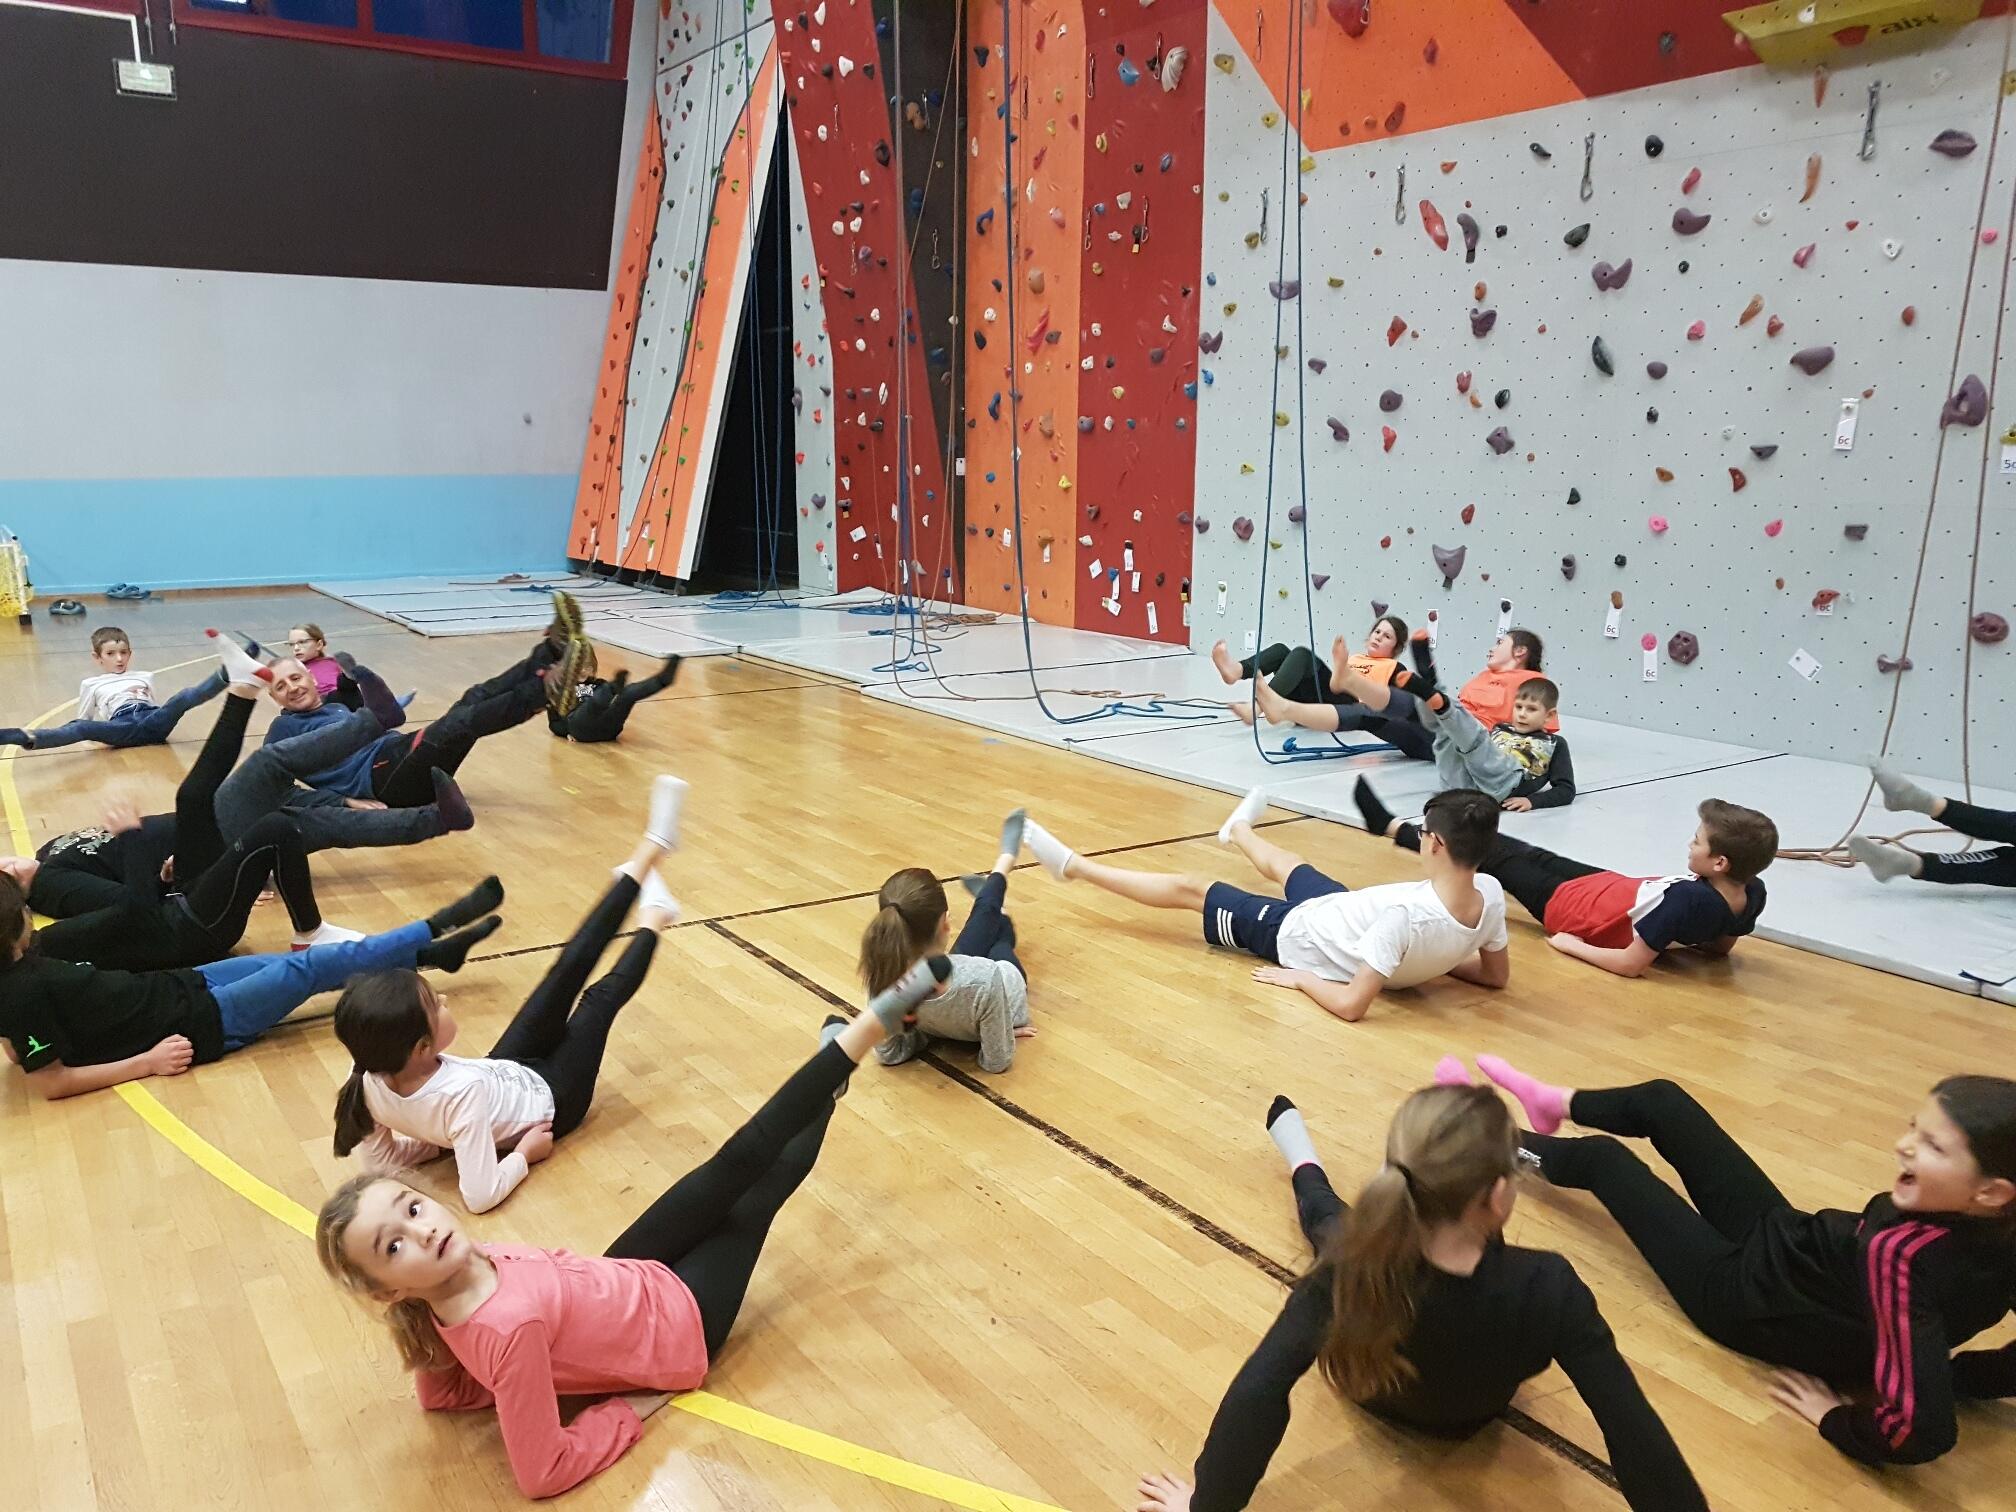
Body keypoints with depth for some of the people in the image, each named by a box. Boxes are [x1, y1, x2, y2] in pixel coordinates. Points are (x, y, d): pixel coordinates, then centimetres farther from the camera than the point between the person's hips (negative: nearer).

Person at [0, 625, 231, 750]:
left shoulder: (145, 677, 33)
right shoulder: (91, 685, 26)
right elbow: (84, 722, 23)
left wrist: (144, 696, 15)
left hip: (153, 721, 1)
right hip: (123, 727, -1)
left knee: (182, 698, -28)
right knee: (81, 728, -31)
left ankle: (227, 673, -52)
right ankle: (28, 738, -55)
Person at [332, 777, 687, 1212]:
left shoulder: (371, 1081, -27)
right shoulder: (462, 1092, -47)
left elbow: (379, 1156, -11)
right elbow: (480, 1196, -45)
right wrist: (523, 1155, -28)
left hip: (508, 1071, 5)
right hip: (549, 1099, -5)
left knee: (569, 968, 7)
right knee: (602, 996, 7)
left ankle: (648, 855, 22)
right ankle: (651, 923, 41)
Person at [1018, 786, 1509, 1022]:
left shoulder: (1405, 915, -42)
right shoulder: (1490, 894, -22)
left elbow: (1351, 1004, -39)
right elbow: (1496, 975, -4)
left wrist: (1300, 978, -22)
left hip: (1298, 934, -7)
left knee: (1188, 889, 9)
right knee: (1279, 861, 34)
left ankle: (1074, 866, 29)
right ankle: (1238, 832, 72)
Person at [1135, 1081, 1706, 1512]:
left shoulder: (1354, 1266, -43)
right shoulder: (1547, 1289, -43)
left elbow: (1259, 1390, -43)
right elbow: (1631, 1426, -38)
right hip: (1472, 1417, 0)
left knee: (1328, 1217, 30)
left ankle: (1303, 1165, 64)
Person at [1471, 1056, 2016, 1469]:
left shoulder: (1899, 1255, -43)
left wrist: (1835, 1418, -26)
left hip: (1741, 1293, -6)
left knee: (1602, 1158, 12)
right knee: (1660, 1101, 14)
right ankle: (1555, 1105, 46)